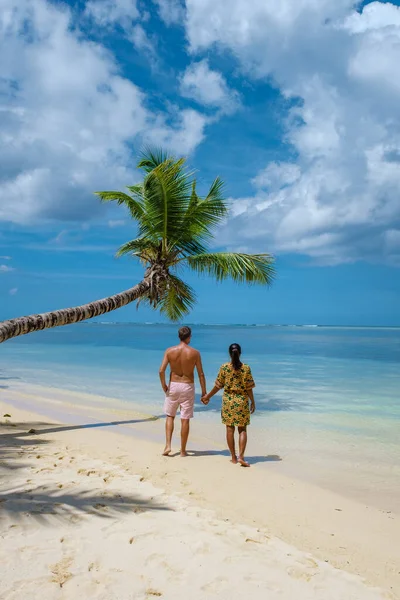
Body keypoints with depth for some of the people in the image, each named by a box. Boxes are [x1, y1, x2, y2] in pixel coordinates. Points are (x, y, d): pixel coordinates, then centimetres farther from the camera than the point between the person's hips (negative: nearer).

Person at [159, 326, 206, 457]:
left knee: (170, 416, 18)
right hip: (187, 387, -1)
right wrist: (204, 391, 2)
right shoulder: (194, 353, -8)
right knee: (185, 420, 6)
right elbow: (201, 374, -6)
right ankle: (183, 451, 15)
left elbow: (161, 370, -10)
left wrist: (163, 385, 5)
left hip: (173, 386, 1)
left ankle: (168, 445, 8)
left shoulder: (170, 351, -5)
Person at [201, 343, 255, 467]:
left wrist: (207, 396, 12)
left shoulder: (224, 367, -7)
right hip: (242, 401, 0)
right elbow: (249, 388, -5)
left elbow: (218, 386, -2)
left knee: (230, 429, 9)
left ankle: (233, 457, 15)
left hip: (228, 400, 0)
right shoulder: (246, 368, -8)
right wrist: (253, 402, 8)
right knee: (242, 429, 9)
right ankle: (241, 456, -2)